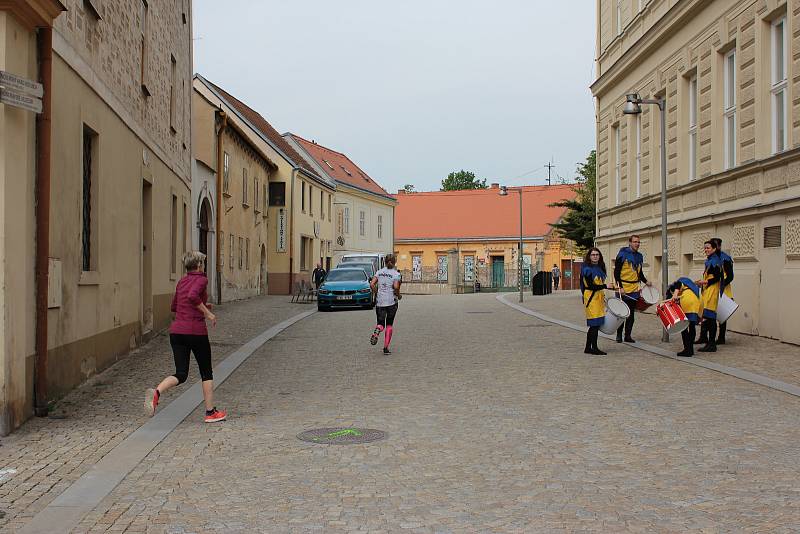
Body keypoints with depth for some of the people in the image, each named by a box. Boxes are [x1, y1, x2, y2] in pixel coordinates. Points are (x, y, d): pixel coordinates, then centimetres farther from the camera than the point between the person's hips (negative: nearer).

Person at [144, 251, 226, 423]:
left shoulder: (181, 282, 14)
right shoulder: (201, 279, -7)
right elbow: (192, 296, -27)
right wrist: (207, 313, -16)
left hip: (176, 331, 6)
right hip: (196, 331, -6)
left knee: (181, 374, 6)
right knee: (206, 372, 12)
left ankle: (156, 392, -22)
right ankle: (210, 412, 17)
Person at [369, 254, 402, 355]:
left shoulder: (379, 272, 6)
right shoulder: (396, 274, -4)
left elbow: (372, 284, -3)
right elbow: (396, 286, -18)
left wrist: (377, 293, 10)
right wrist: (399, 295, -1)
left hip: (379, 302, 2)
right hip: (391, 302, -2)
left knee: (381, 323, 8)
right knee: (389, 324, 10)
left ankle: (377, 331, -29)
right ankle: (386, 348, 7)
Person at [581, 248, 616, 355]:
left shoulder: (600, 268, 14)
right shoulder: (587, 269, -12)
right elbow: (590, 286, -18)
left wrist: (603, 296, 19)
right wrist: (605, 286, -21)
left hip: (599, 297, 8)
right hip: (591, 297, -8)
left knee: (594, 325, 9)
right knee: (595, 323, -9)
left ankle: (588, 348, 15)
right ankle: (594, 348, -3)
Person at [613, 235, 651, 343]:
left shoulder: (640, 256, 12)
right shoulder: (623, 255, -8)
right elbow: (616, 272, -10)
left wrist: (645, 281, 8)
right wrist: (620, 287, -16)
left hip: (634, 289, 6)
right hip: (624, 289, -6)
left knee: (631, 314, 8)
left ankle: (628, 336, 14)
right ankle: (619, 335, 12)